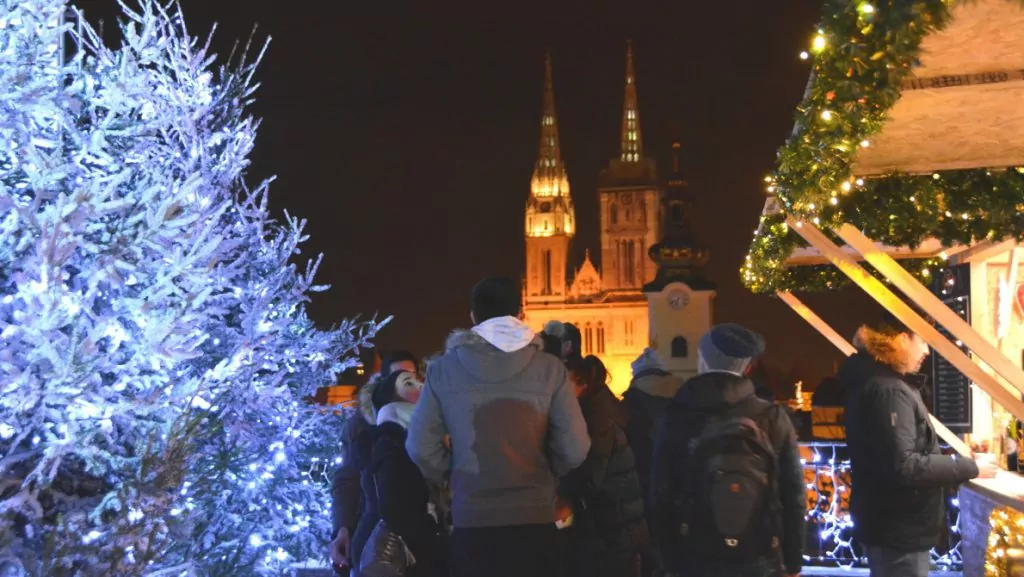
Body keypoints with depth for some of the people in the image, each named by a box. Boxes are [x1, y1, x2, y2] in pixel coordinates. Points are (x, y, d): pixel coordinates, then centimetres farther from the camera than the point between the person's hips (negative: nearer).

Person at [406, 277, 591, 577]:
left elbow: (421, 447, -3)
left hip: (472, 519, 1)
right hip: (534, 517, 0)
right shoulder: (549, 368, -5)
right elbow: (575, 448, -6)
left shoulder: (443, 370, -2)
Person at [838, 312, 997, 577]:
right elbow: (902, 466, -28)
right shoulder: (888, 390, -22)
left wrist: (953, 461, 14)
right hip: (900, 532, -10)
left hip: (894, 527, 10)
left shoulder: (875, 383, 11)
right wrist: (968, 467, -19)